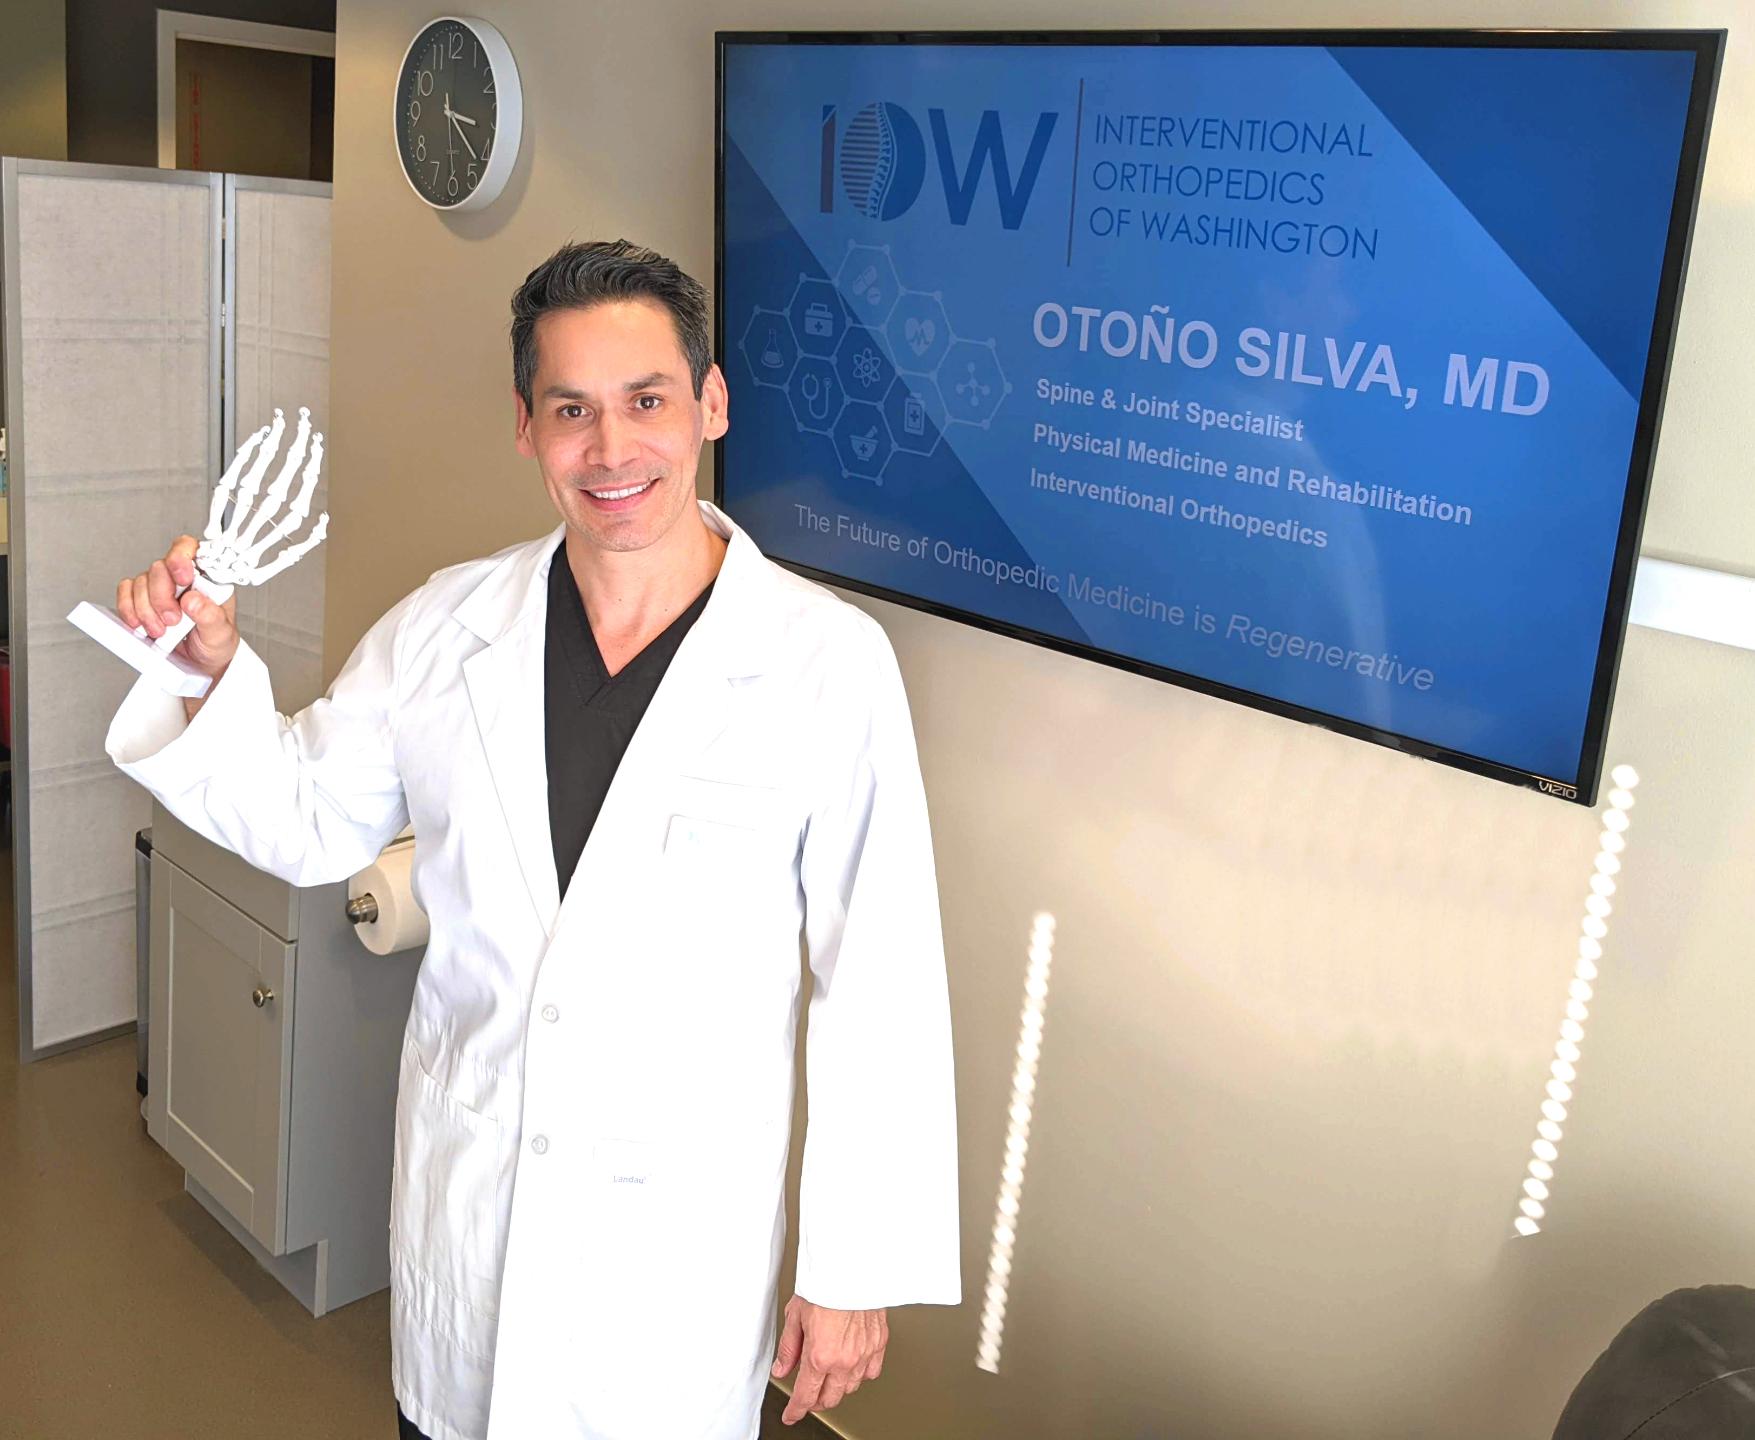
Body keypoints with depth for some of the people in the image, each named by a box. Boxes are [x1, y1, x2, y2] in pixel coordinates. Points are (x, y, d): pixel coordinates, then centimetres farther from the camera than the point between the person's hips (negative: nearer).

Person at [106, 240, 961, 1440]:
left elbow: (878, 988, -13)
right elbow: (309, 823, 10)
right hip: (458, 1201, 4)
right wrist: (212, 667, -7)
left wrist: (859, 1270, -8)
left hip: (684, 1238, -3)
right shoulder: (443, 629, -5)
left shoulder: (829, 663, -17)